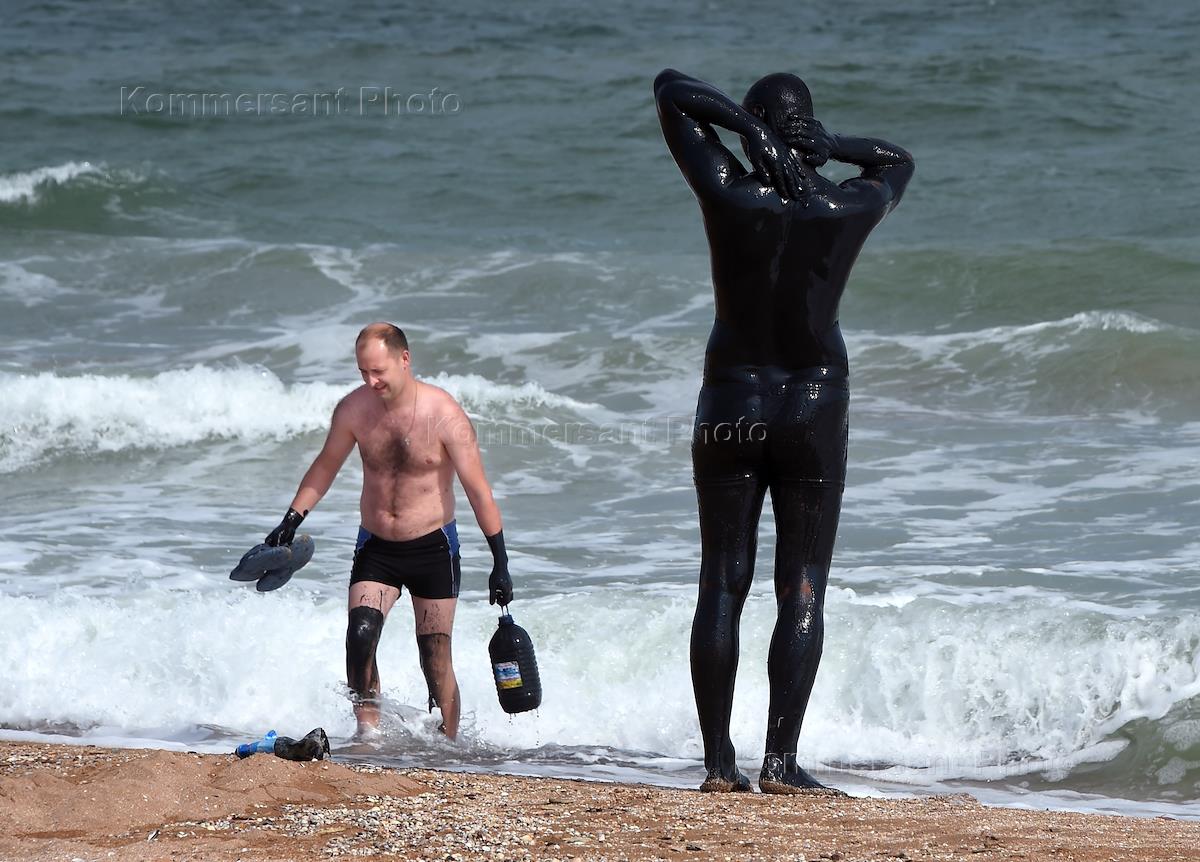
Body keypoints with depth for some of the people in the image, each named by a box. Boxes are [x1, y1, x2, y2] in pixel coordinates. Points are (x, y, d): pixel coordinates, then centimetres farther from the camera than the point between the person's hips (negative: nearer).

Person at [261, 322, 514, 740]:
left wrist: (500, 564, -13)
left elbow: (478, 490, -12)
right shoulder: (353, 409, -7)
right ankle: (367, 732, -13)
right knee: (360, 638, -18)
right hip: (376, 547, 3)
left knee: (436, 661, 0)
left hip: (432, 548, -3)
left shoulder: (444, 414, -16)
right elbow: (325, 467, 12)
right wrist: (291, 521, 8)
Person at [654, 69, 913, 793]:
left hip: (730, 403, 0)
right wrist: (829, 146, 1)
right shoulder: (852, 208, -5)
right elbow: (900, 161, 18)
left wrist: (746, 124, -10)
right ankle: (782, 760, -5)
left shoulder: (727, 193, -8)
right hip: (816, 410, 0)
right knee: (802, 591, 2)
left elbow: (671, 88, 1)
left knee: (722, 586, 5)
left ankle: (719, 760, 4)